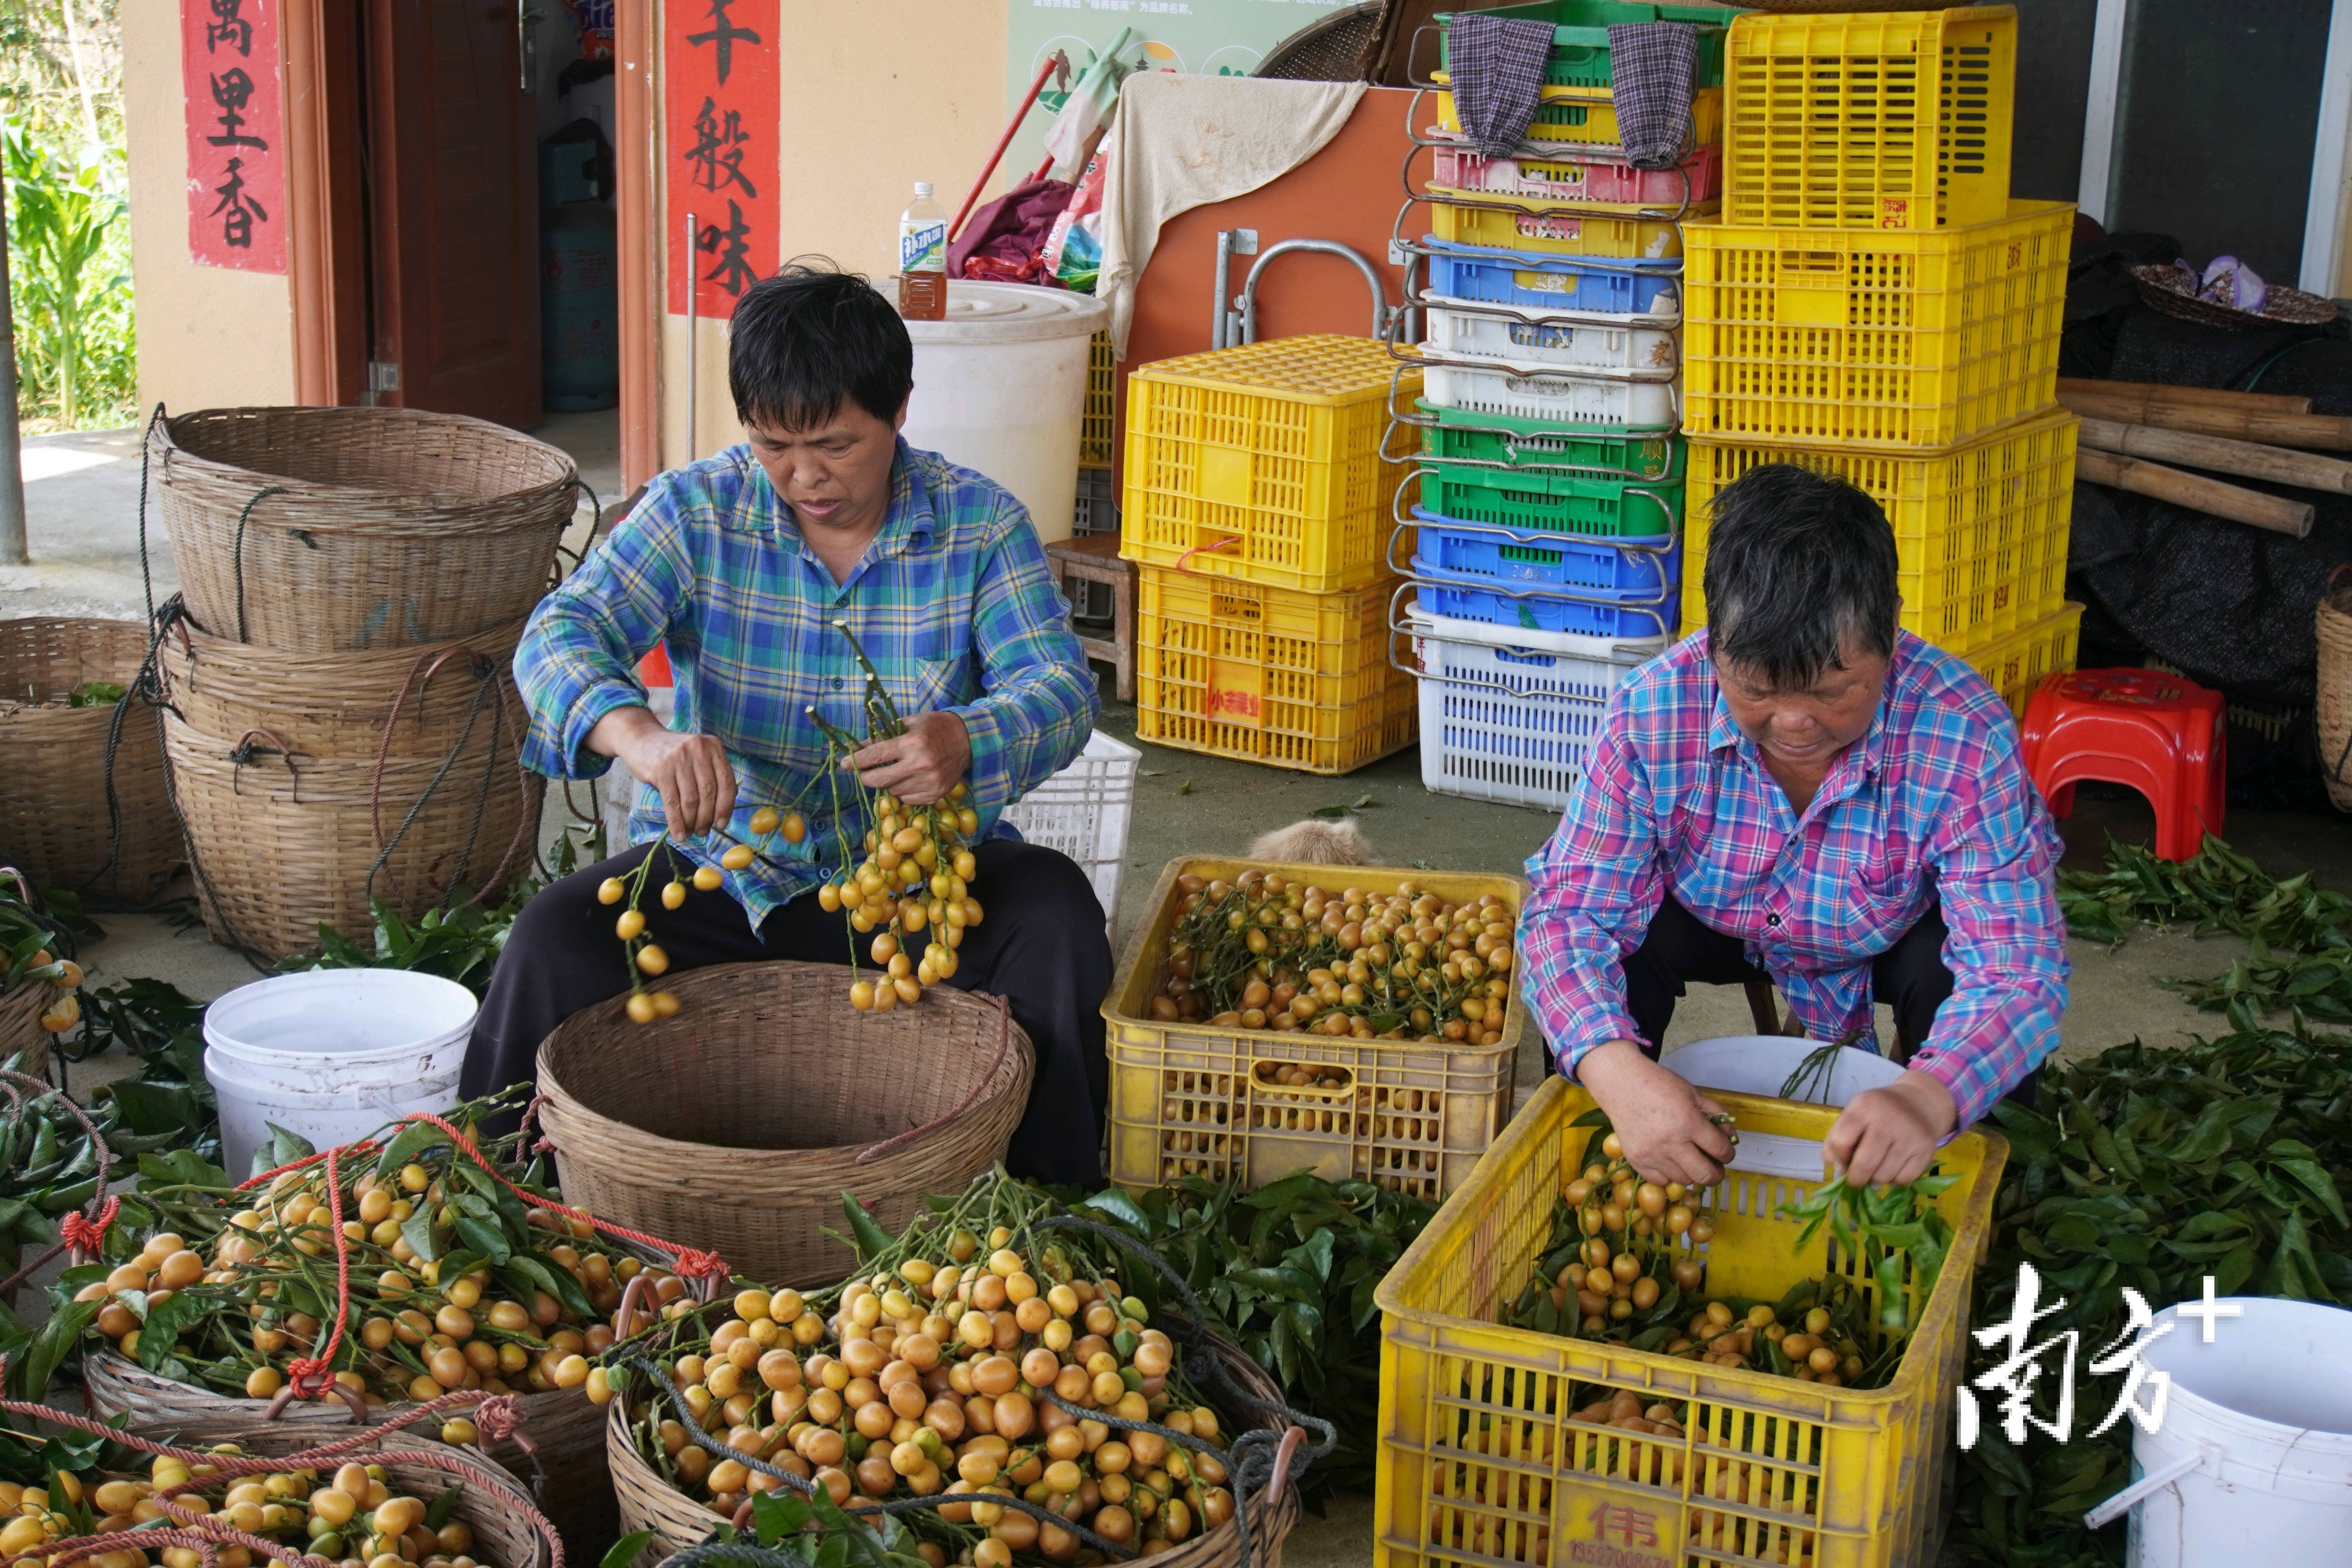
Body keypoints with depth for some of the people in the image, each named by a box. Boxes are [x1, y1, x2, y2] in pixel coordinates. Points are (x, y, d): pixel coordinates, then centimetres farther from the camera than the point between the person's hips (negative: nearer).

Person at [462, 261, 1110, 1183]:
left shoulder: (980, 523, -4)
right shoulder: (696, 510, -4)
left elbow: (1060, 687, -12)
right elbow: (564, 632, -17)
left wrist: (969, 741, -38)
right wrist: (642, 739, -41)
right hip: (718, 866, 0)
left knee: (1056, 917, -28)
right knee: (556, 943, -25)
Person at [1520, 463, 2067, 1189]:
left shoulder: (1967, 735, -37)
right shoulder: (1652, 713, -33)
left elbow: (2020, 972, -39)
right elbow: (1569, 913, -32)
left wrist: (1929, 1097, -62)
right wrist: (1617, 1072, -55)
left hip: (1890, 939, -1)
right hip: (1713, 926, 1)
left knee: (1956, 971, -32)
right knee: (1605, 938, -28)